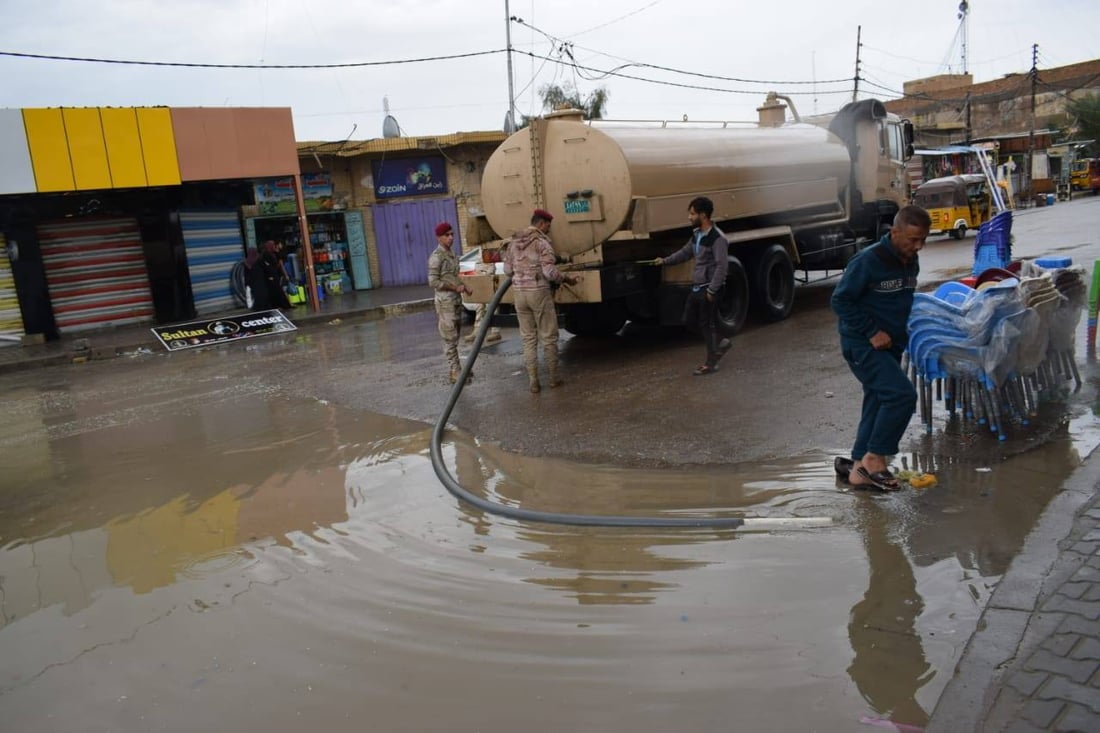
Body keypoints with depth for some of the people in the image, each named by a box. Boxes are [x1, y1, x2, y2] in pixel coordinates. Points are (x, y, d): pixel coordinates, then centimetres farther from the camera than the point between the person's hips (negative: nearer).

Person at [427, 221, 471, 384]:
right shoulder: (436, 257, -13)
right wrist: (456, 288, -17)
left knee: (454, 337, 12)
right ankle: (456, 372, -2)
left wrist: (464, 286, 2)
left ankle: (456, 370, 18)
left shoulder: (451, 254, 12)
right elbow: (433, 282, -17)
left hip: (456, 300, 8)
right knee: (449, 338, -4)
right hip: (445, 302, -8)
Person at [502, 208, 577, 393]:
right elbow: (549, 272, -17)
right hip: (539, 292, -6)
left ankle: (533, 381, 9)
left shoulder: (514, 241, 9)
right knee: (548, 337, 7)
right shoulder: (542, 242, -10)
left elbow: (507, 270, 12)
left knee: (528, 338, 10)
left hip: (519, 292, 6)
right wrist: (567, 278, -2)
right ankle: (554, 377, 16)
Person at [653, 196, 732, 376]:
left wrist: (712, 290, -22)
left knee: (708, 324, 0)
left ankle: (711, 364, 12)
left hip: (708, 288, -9)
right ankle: (719, 344, 27)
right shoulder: (697, 234, 9)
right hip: (696, 286, 9)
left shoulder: (717, 238, -19)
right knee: (689, 320, 13)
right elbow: (686, 252, 25)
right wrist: (665, 260, 24)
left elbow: (722, 266, -21)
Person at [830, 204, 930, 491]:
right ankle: (874, 458, -4)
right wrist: (872, 332, -19)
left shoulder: (911, 262, 6)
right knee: (902, 394, -18)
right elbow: (840, 300, -17)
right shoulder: (868, 262, -19)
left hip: (890, 345, 8)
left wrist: (900, 332, 8)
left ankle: (859, 468, 20)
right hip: (862, 344, -8)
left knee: (878, 404, 10)